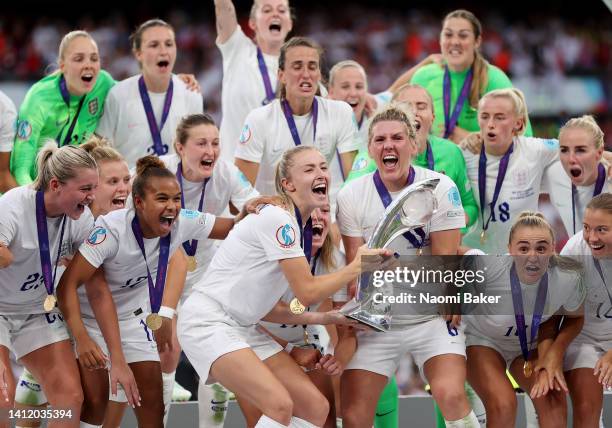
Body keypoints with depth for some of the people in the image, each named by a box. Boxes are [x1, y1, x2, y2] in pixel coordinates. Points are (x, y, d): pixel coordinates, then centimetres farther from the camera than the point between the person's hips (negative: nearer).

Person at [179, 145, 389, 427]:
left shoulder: (301, 228, 12)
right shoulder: (276, 218, -17)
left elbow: (264, 308, 12)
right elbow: (307, 292, -17)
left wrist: (321, 318, 4)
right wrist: (357, 266, -7)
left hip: (242, 328, 10)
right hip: (207, 321, -10)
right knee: (280, 404, -25)